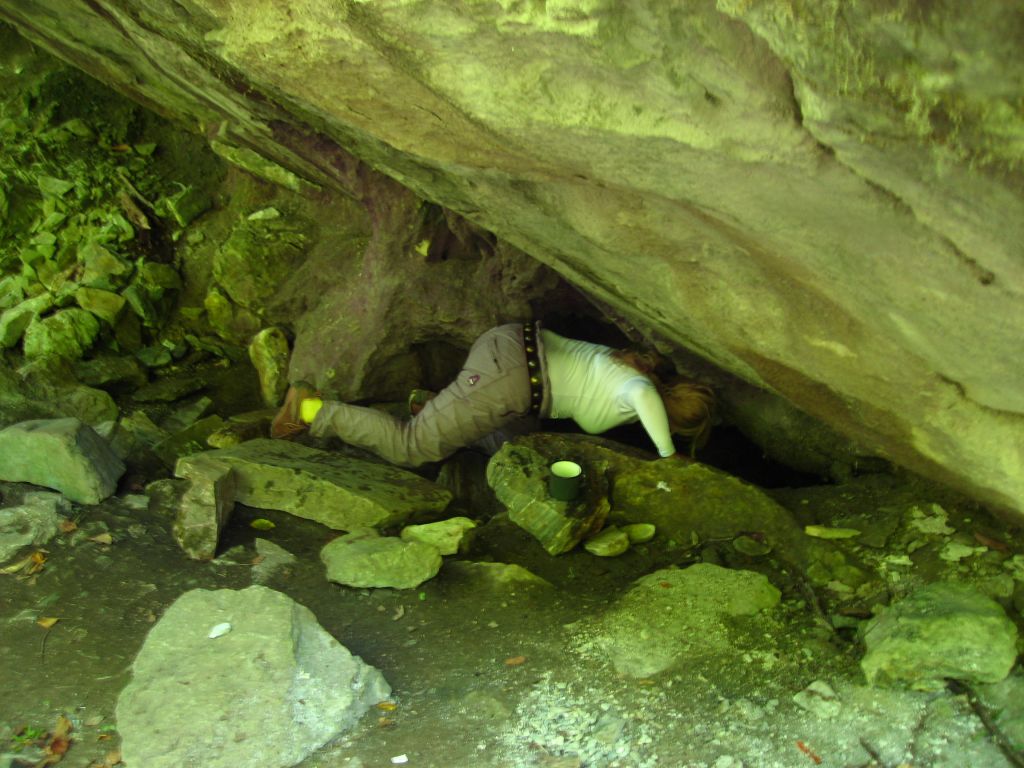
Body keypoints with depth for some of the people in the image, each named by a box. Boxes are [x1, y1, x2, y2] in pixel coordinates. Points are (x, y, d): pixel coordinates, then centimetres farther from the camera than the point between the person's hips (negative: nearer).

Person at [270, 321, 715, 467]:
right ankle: (312, 410, 2)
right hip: (512, 376, -9)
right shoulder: (642, 387, -8)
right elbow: (643, 395, -31)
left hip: (507, 342, 9)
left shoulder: (629, 364, 18)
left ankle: (432, 403, 21)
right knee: (410, 448, 0)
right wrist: (667, 455, -18)